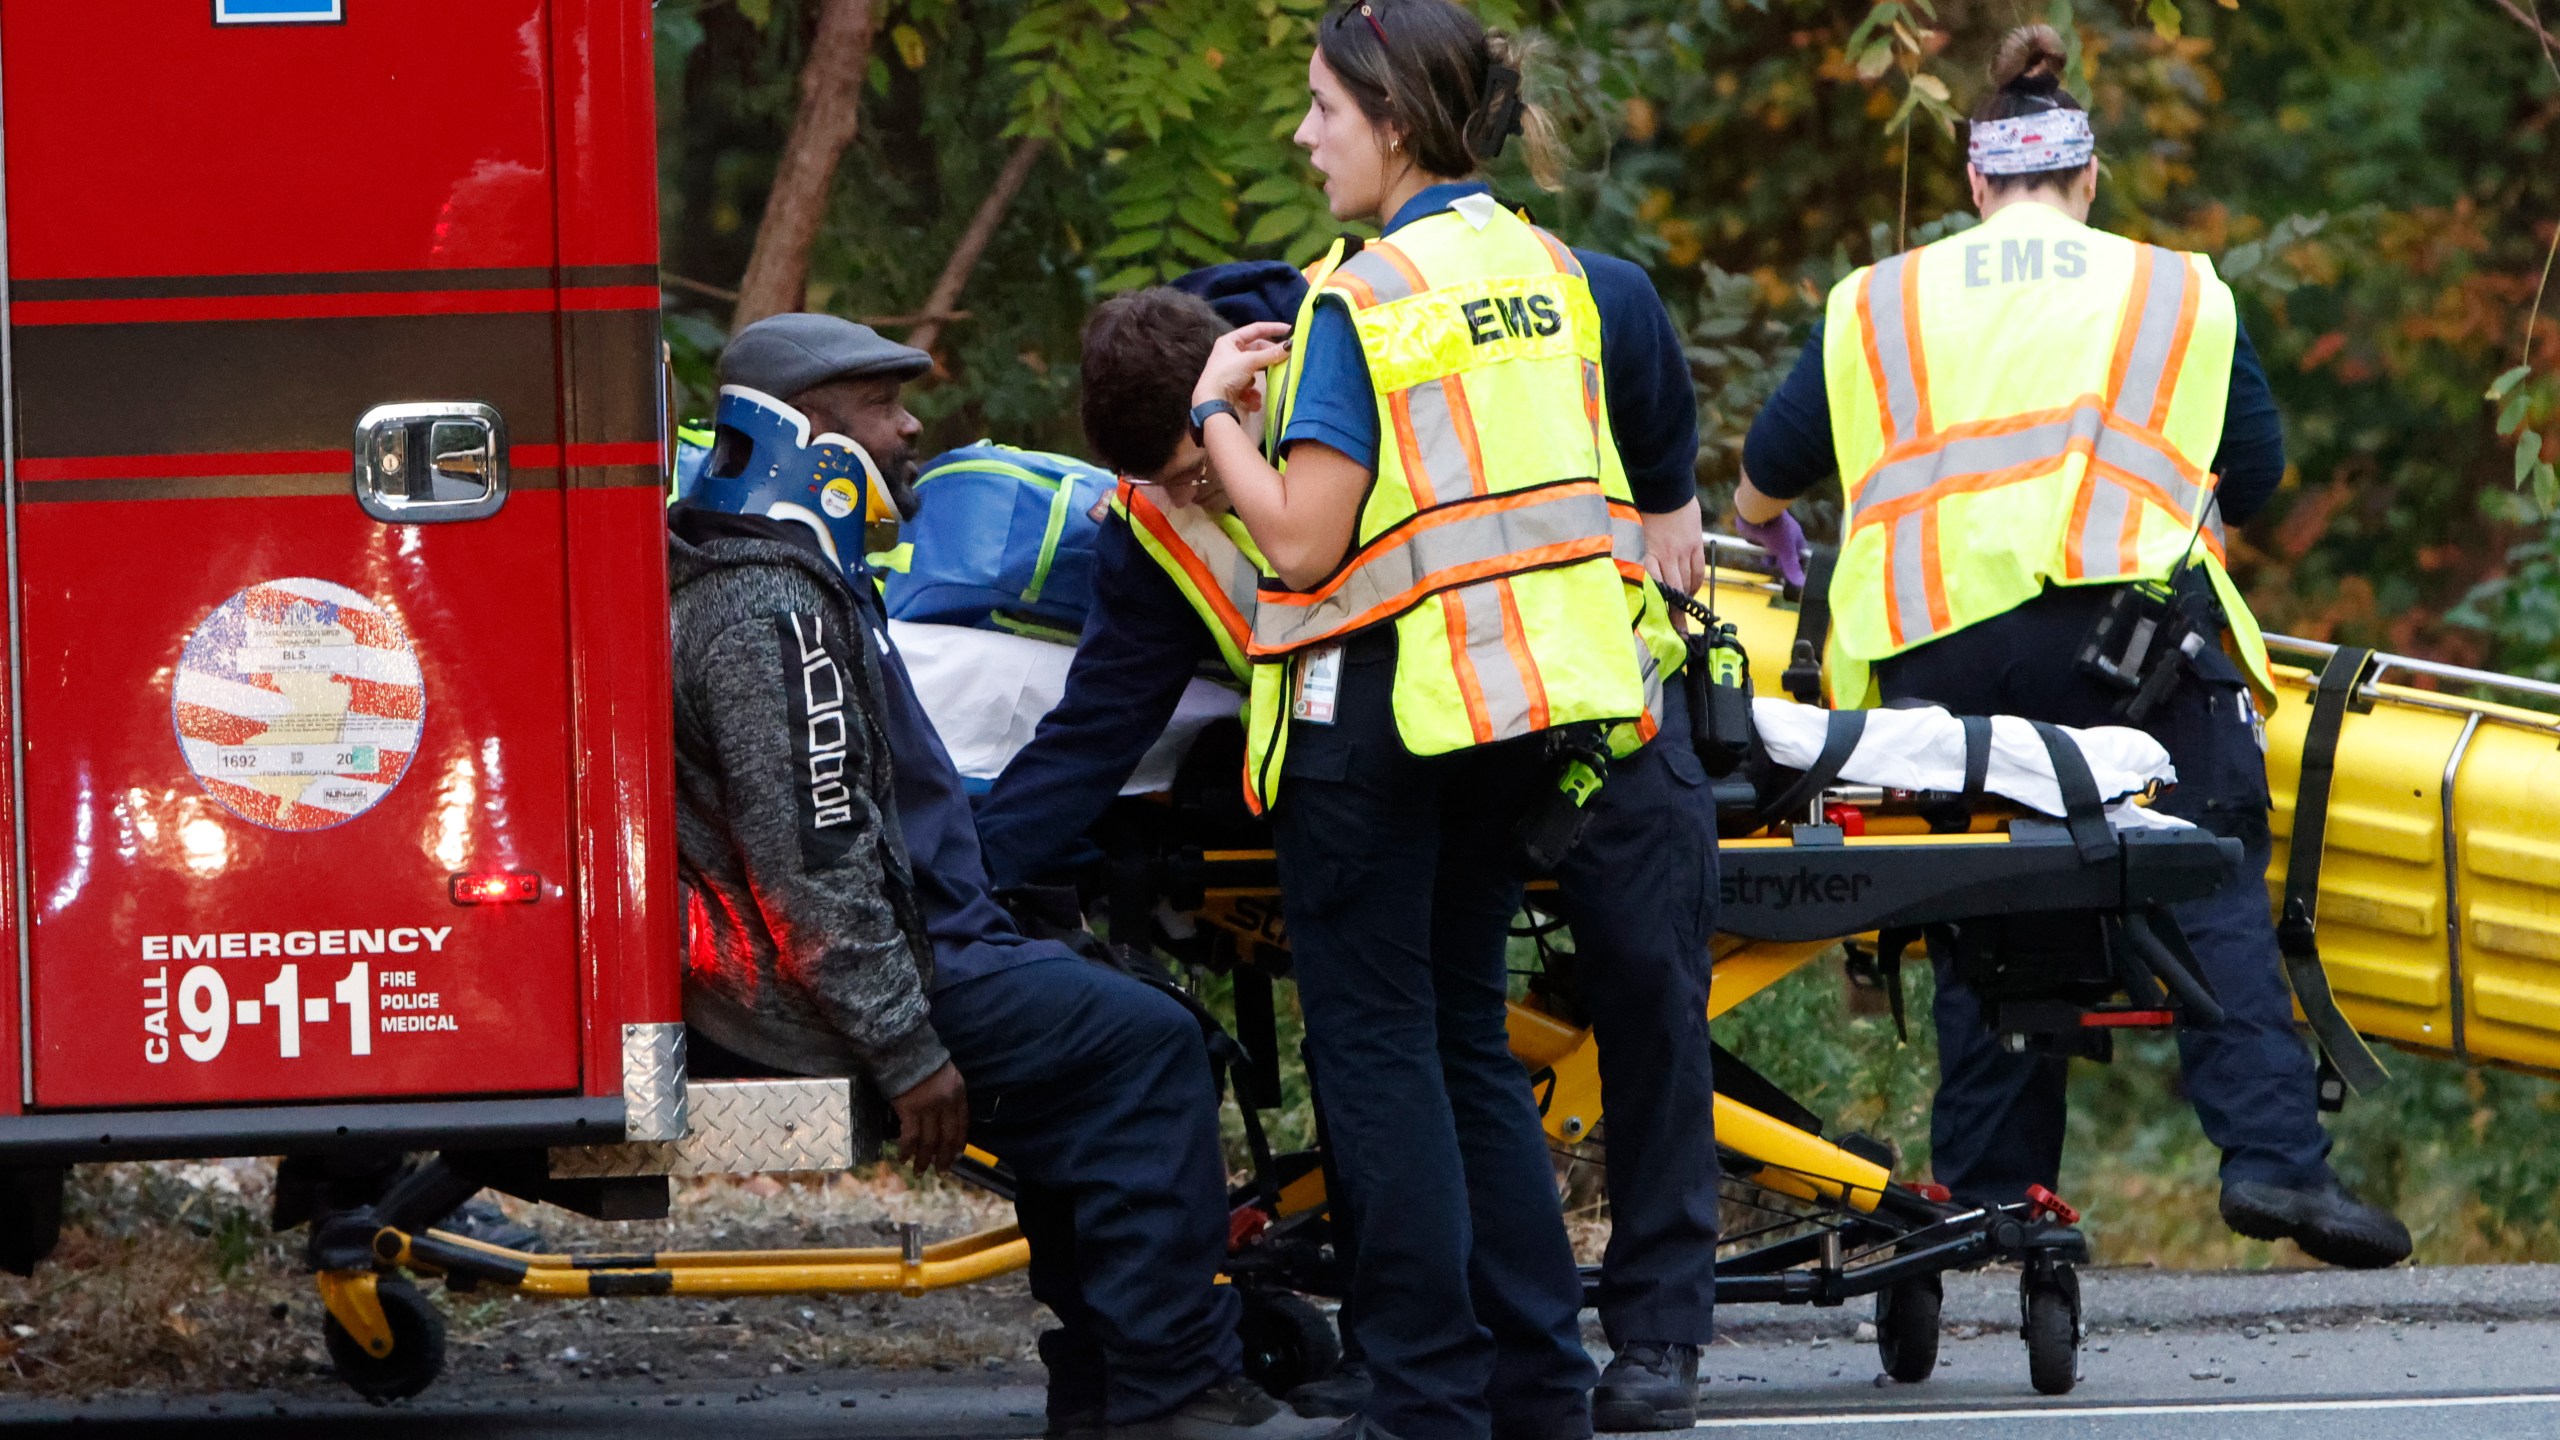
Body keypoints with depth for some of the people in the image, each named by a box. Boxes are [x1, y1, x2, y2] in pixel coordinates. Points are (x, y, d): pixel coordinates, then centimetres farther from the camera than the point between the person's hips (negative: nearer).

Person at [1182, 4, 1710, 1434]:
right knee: (1466, 1025, 15)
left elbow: (1303, 540, -17)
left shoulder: (1364, 302, -15)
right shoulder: (1551, 274, 8)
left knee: (1378, 1039, 0)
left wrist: (1220, 412, -3)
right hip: (1533, 701, 7)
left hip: (1386, 707, -7)